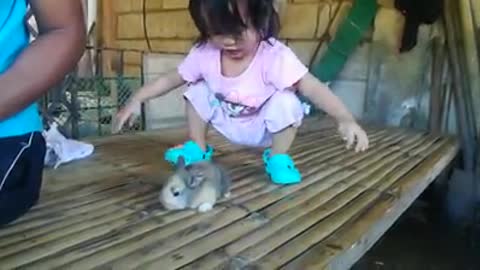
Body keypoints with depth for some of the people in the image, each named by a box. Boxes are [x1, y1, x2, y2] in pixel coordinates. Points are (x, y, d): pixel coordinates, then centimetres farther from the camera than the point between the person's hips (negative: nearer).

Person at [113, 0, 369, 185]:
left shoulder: (275, 57, -33)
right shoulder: (204, 54, -21)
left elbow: (312, 87, -37)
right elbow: (170, 79, -6)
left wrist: (346, 119, -49)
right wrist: (135, 100, -7)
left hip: (265, 129, -3)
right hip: (229, 126, 4)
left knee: (286, 102, -31)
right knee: (197, 91, -9)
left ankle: (278, 157, -4)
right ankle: (197, 148, 13)